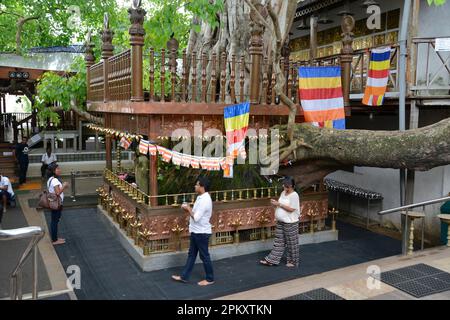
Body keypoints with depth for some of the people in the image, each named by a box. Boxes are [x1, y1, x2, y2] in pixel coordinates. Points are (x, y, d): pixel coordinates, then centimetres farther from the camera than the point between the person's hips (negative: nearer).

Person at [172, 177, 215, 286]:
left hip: (202, 233, -10)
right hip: (196, 231, 10)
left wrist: (188, 209, -13)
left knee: (204, 256, 4)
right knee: (191, 254, 16)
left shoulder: (205, 200, -25)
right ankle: (184, 276, 26)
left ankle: (210, 279, 19)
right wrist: (189, 209, 1)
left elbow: (196, 218, -26)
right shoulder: (201, 197, 7)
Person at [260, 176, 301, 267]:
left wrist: (279, 204, -21)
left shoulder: (294, 195, -17)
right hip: (280, 222, 8)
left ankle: (293, 261, 21)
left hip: (290, 223, -8)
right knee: (278, 242, 12)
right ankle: (272, 260, 16)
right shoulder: (283, 193, 8)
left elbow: (291, 209, -22)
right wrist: (275, 202, -3)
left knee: (291, 243, 6)